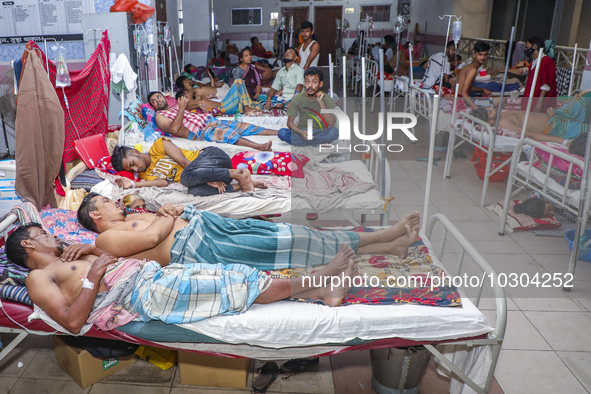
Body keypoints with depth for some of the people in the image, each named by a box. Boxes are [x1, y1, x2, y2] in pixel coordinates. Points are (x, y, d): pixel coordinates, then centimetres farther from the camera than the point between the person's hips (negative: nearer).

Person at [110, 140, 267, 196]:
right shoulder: (145, 175, 15)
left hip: (211, 155, -5)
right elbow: (163, 182, -7)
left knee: (187, 176, -37)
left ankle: (238, 174, -24)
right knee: (194, 190, -32)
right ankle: (241, 186, -23)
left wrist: (206, 178, -18)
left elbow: (183, 161, -9)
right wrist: (133, 184, -15)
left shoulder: (157, 146, 1)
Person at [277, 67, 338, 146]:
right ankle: (319, 143, -21)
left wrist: (321, 103, -30)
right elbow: (290, 122, -6)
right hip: (302, 131, 1)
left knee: (334, 131, -33)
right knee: (281, 133, -28)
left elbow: (331, 124, -23)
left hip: (321, 133, -1)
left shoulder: (327, 100, -10)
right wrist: (301, 132, -27)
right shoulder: (297, 98, -8)